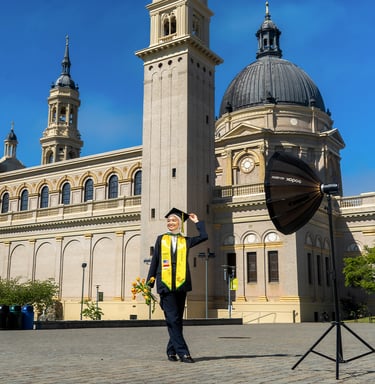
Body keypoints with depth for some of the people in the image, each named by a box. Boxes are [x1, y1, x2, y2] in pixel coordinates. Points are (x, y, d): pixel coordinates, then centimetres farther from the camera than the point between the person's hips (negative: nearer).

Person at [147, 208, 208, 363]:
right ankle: (182, 352, -8)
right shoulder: (161, 239, 12)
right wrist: (149, 282, 5)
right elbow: (154, 261, 10)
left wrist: (197, 221, 11)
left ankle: (171, 350, 17)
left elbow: (204, 236, 0)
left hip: (181, 284, 1)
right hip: (165, 284, -1)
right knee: (172, 319, -7)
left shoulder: (186, 241, 13)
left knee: (177, 320, 5)